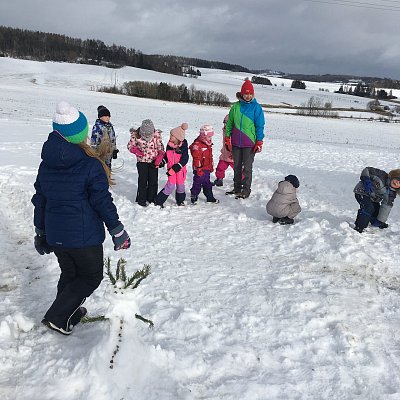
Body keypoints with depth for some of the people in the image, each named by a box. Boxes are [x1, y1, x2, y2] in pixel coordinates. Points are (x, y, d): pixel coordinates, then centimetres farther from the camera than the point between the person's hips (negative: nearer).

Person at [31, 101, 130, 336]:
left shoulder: (46, 164, 3)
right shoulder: (91, 165, -18)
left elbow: (39, 200, 10)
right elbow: (103, 202, -16)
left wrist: (40, 232, 20)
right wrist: (118, 231, -5)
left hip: (55, 235, 7)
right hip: (84, 236, -6)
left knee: (69, 274, 25)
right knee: (91, 276, 12)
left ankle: (70, 314, 37)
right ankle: (57, 317, 8)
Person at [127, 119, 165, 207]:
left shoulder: (156, 135, -8)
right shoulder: (136, 135, -11)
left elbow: (160, 147, 0)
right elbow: (130, 145, 1)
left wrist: (159, 157, -17)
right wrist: (135, 150, -21)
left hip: (153, 161, 2)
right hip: (142, 161, -2)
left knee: (153, 180, 6)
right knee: (142, 180, -3)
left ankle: (151, 199, 22)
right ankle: (142, 200, 11)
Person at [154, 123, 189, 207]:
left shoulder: (183, 147, -15)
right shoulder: (169, 145, -3)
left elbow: (184, 159, -17)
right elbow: (166, 155, 13)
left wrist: (175, 168, -22)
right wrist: (162, 162, -3)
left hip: (180, 169, -1)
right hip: (171, 168, 1)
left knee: (180, 184, 11)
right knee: (170, 184, -6)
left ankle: (180, 200, 34)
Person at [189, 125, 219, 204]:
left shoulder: (208, 144, 12)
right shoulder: (197, 145, -17)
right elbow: (196, 158, -21)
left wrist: (211, 167, 23)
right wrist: (198, 168, -22)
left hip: (207, 169, 9)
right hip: (200, 170, -8)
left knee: (207, 184, 17)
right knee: (197, 183, 0)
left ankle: (210, 197, 26)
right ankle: (193, 197, 12)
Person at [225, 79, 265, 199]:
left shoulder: (256, 107, -4)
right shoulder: (235, 106, 5)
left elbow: (260, 126, -3)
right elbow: (229, 123, 12)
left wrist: (259, 142, -8)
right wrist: (227, 138, 9)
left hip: (249, 143, -4)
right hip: (236, 142, 4)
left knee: (247, 168, 0)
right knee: (237, 166, 13)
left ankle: (246, 190, 9)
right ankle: (237, 188, 25)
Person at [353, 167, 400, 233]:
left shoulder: (392, 193, -11)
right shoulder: (382, 175, -26)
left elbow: (386, 206, -11)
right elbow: (366, 170, -20)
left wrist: (381, 221, -15)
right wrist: (366, 180, -35)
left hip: (373, 199, 7)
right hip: (361, 192, -7)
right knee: (369, 208, -25)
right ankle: (358, 228, -24)